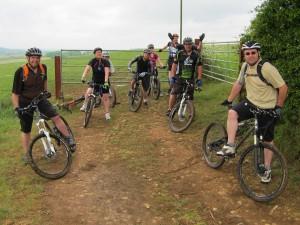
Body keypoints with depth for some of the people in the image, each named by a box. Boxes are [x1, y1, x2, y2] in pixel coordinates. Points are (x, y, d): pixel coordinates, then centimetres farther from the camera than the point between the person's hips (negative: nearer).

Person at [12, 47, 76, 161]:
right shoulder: (20, 72, -20)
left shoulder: (43, 68, -9)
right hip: (26, 103, -2)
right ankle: (27, 154, 23)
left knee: (56, 117, -17)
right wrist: (16, 108, -24)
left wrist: (45, 91, 25)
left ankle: (69, 138, -2)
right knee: (26, 130, 8)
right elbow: (15, 93, -15)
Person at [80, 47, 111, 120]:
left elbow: (107, 72, -26)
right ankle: (85, 105, 0)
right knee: (88, 92, -23)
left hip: (103, 82, -1)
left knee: (105, 97, 1)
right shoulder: (93, 61, -11)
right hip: (94, 81, 1)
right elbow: (87, 68, -25)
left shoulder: (105, 61, -14)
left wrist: (106, 81, -40)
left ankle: (107, 113, 13)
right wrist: (83, 78, -40)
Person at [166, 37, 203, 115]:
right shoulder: (179, 53, -2)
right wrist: (172, 76, -4)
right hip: (179, 77, -1)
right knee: (173, 93, -12)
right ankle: (170, 109, -1)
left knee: (189, 96, 7)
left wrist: (199, 79, -5)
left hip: (190, 79, 1)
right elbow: (174, 64, 1)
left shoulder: (196, 55, -1)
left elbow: (199, 66, 1)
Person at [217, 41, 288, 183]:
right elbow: (238, 84, 11)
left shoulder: (267, 68, -22)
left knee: (268, 140, 7)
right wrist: (229, 100, 10)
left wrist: (278, 106, -16)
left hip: (267, 109, -5)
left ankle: (267, 169, 23)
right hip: (250, 103, 5)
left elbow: (283, 87, -19)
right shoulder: (245, 66, -1)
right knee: (232, 113, -24)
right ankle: (230, 147, -18)